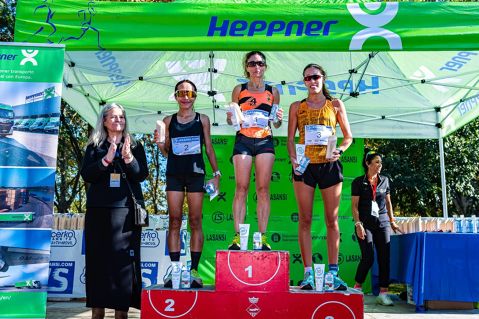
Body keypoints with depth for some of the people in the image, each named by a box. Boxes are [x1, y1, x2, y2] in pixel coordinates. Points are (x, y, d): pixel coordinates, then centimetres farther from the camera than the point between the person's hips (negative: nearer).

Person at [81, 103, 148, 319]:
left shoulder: (135, 146, 12)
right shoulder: (94, 147, 12)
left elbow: (142, 175, 1)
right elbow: (86, 175, 0)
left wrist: (128, 158, -16)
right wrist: (106, 160, -14)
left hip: (126, 209, 0)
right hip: (99, 210, 1)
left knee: (124, 259, -3)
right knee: (97, 258, 0)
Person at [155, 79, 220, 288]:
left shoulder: (202, 119, 9)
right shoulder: (168, 121, 11)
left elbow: (209, 148, 10)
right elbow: (166, 151, 13)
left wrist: (216, 173, 5)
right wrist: (159, 142, -9)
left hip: (195, 173, -1)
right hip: (174, 174, 1)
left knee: (195, 221, -1)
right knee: (174, 221, -1)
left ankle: (194, 270, 3)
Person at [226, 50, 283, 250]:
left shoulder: (272, 91, 12)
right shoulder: (239, 90, 10)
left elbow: (276, 124, 15)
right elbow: (230, 120, 12)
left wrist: (279, 119, -6)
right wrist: (230, 117, -10)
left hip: (265, 141, 1)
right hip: (243, 140, -1)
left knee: (263, 189, -1)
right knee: (241, 188, -5)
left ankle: (262, 237, 3)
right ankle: (237, 236, -2)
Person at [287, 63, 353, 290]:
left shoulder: (336, 105, 10)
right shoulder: (297, 107, 10)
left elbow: (348, 136, 11)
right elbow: (290, 138, 7)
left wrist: (340, 150, -9)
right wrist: (293, 158, -11)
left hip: (329, 165, 0)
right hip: (305, 166, 0)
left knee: (332, 220, 2)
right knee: (305, 220, -2)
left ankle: (333, 273, 8)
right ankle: (308, 274, 3)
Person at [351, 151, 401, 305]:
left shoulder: (384, 180, 11)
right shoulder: (358, 182, 0)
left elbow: (388, 202, 18)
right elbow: (355, 205, -3)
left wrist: (392, 221, 13)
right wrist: (358, 224, -11)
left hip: (382, 223, 4)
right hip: (365, 223, -4)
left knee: (384, 258, -1)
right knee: (368, 257, -11)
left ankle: (383, 294, 4)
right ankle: (357, 287, 10)